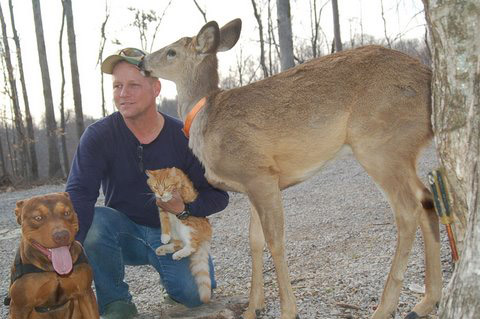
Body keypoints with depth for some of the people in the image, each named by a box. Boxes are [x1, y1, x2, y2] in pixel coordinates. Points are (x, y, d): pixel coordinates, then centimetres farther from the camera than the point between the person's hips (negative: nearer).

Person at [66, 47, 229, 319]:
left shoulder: (184, 137, -11)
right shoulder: (98, 136, -13)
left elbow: (218, 195, -6)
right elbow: (79, 194, -25)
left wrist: (184, 207, -26)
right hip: (123, 230, 0)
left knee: (196, 294, -22)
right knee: (93, 222, -32)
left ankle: (174, 279, 18)